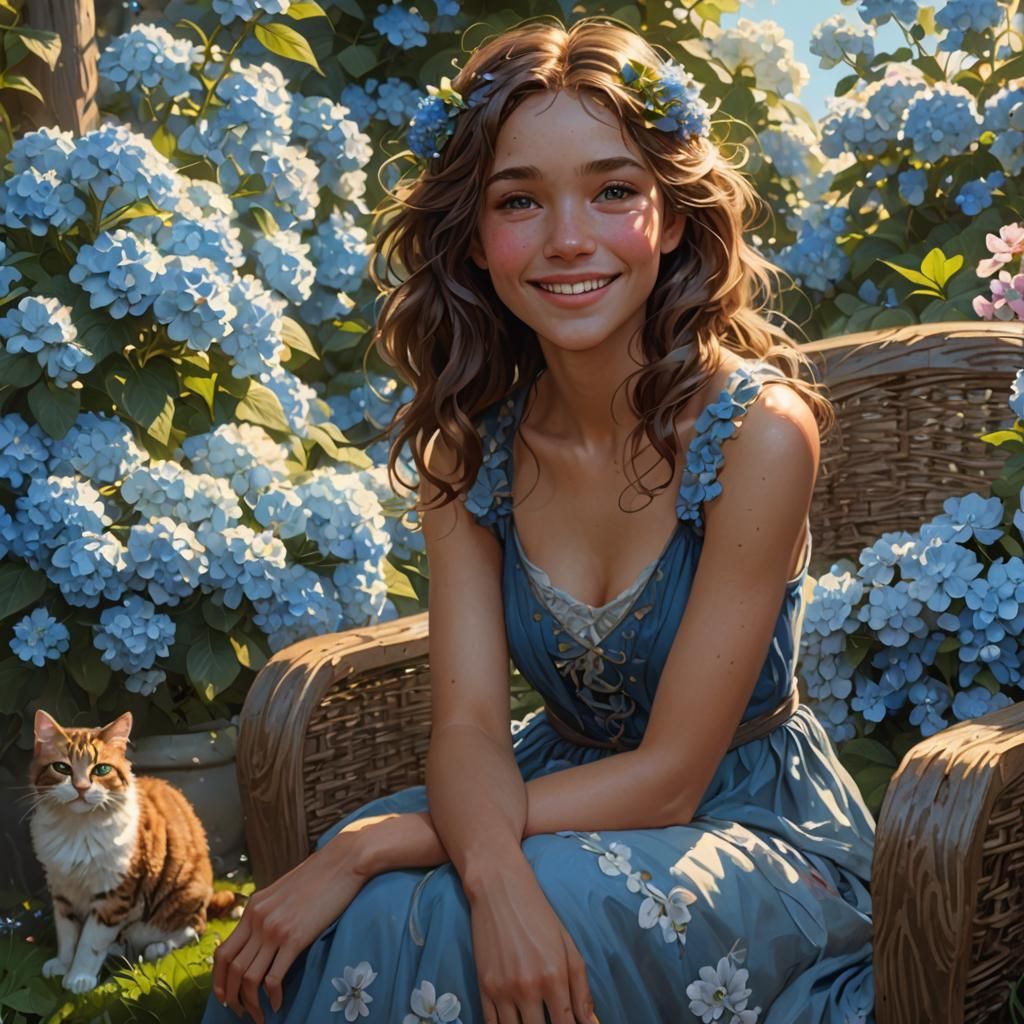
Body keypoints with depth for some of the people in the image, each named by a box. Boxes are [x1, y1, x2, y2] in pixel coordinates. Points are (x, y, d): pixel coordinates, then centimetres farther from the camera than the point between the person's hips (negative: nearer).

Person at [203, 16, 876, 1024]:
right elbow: (467, 723, -12)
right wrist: (495, 876, -36)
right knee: (322, 933, -24)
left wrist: (373, 846, -27)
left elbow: (669, 777, -21)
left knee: (419, 922, -29)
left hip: (754, 828, -4)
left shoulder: (759, 429, -22)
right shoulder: (468, 437, -6)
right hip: (566, 793, 4)